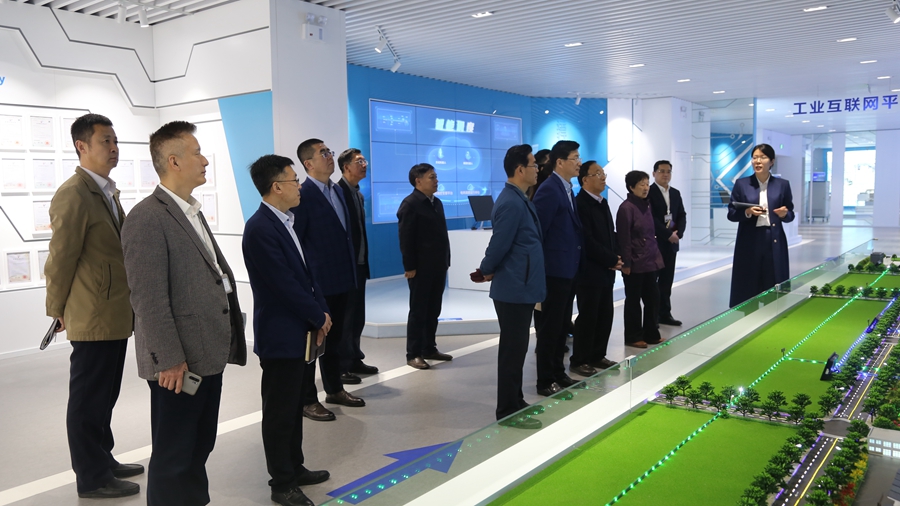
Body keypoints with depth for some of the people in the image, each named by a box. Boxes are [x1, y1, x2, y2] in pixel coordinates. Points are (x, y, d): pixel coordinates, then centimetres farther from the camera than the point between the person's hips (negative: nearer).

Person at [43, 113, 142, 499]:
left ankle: (103, 460, 34)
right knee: (88, 399, 6)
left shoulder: (107, 192, 12)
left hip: (115, 316, 9)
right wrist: (59, 311, -4)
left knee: (104, 395, 20)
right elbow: (60, 260, -14)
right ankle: (91, 478, 19)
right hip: (93, 319, -9)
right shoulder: (73, 195, -17)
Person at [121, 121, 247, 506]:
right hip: (180, 362, -9)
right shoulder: (147, 218, -16)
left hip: (208, 354, 9)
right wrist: (169, 360, -20)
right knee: (173, 457, 7)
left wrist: (224, 343, 16)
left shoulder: (191, 212, 14)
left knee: (199, 450, 21)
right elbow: (148, 299, -20)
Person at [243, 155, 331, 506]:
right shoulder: (260, 229, -20)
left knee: (294, 406, 19)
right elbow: (284, 284, -22)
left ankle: (295, 468, 33)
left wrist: (320, 310, 1)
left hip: (297, 330, 9)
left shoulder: (285, 222, 9)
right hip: (280, 335, -9)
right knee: (280, 411, 4)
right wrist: (319, 316, -11)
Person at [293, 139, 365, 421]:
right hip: (317, 282, -8)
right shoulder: (303, 195, -14)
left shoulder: (337, 191, 11)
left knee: (334, 337, 19)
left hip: (341, 279, 8)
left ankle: (334, 389, 33)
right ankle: (307, 399, 16)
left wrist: (351, 270, 13)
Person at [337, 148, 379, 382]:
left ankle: (354, 360, 26)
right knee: (344, 316, -2)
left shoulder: (358, 194, 15)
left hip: (359, 264, 9)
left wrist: (364, 260, 12)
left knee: (357, 315, 15)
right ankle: (341, 366, 7)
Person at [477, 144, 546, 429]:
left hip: (520, 287, 10)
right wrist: (487, 271, -2)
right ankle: (508, 412, 9)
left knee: (516, 349, 17)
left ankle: (515, 403, 29)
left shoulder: (519, 199, 13)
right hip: (514, 288, -10)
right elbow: (499, 245, -18)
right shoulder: (511, 203, -19)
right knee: (512, 350, -1)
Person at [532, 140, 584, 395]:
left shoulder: (567, 189, 13)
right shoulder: (549, 190, -16)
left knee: (563, 325, 16)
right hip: (554, 269, -9)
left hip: (569, 269, 9)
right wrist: (539, 270, -16)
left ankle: (558, 373, 28)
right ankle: (545, 381, 12)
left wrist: (575, 263, 12)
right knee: (550, 326, 1)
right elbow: (537, 231, -18)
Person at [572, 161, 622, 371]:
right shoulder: (580, 204, -14)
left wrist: (616, 256, 2)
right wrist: (612, 260, -15)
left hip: (605, 271, 9)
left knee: (605, 315, 13)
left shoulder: (603, 203, 15)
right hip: (589, 272, -9)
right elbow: (587, 241, -21)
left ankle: (597, 356, 25)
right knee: (588, 317, -1)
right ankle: (579, 360, 11)